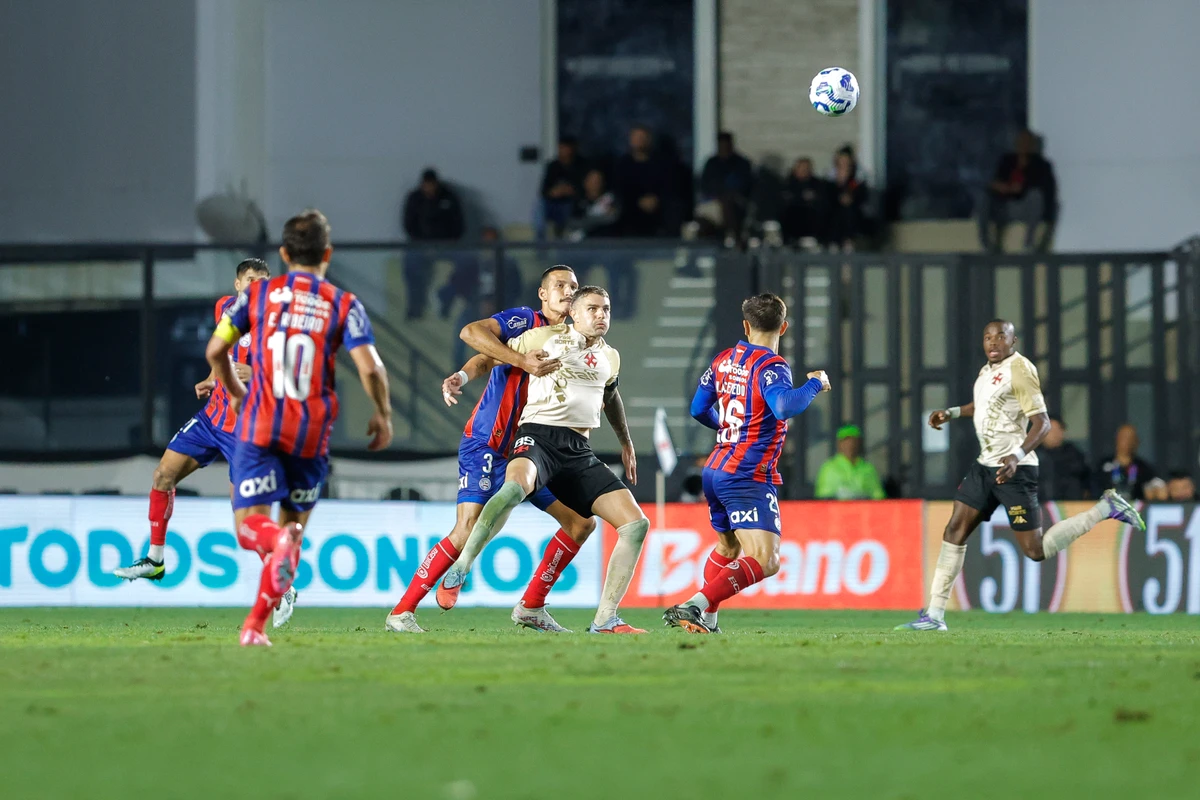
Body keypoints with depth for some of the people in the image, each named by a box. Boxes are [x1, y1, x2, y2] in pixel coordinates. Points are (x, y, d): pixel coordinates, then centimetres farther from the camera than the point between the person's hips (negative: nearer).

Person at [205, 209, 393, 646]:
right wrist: (383, 414, 8)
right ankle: (256, 624, 9)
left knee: (249, 523, -3)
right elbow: (369, 368, -9)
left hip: (259, 426, -1)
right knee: (294, 522, 15)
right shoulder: (344, 305, 2)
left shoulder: (258, 294, 6)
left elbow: (215, 351, 6)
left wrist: (235, 393, 24)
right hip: (312, 432, 1)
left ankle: (279, 540, -40)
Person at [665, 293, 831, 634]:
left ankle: (708, 620, 26)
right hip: (748, 478, -9)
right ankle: (695, 606, -31)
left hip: (715, 471, 9)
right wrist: (815, 384, -14)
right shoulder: (770, 366, -13)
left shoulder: (724, 360, 10)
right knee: (764, 561, -17)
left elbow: (698, 409, 20)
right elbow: (784, 406, -32)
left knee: (727, 547, 29)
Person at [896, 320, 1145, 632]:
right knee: (955, 530, 2)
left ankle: (1106, 509, 6)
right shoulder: (988, 370, 12)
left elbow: (1042, 423, -19)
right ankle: (934, 615, 4)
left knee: (1036, 550, -7)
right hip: (985, 465, 9)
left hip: (1014, 469, -9)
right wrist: (952, 413, 25)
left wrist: (1017, 455, -32)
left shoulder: (1020, 370, -14)